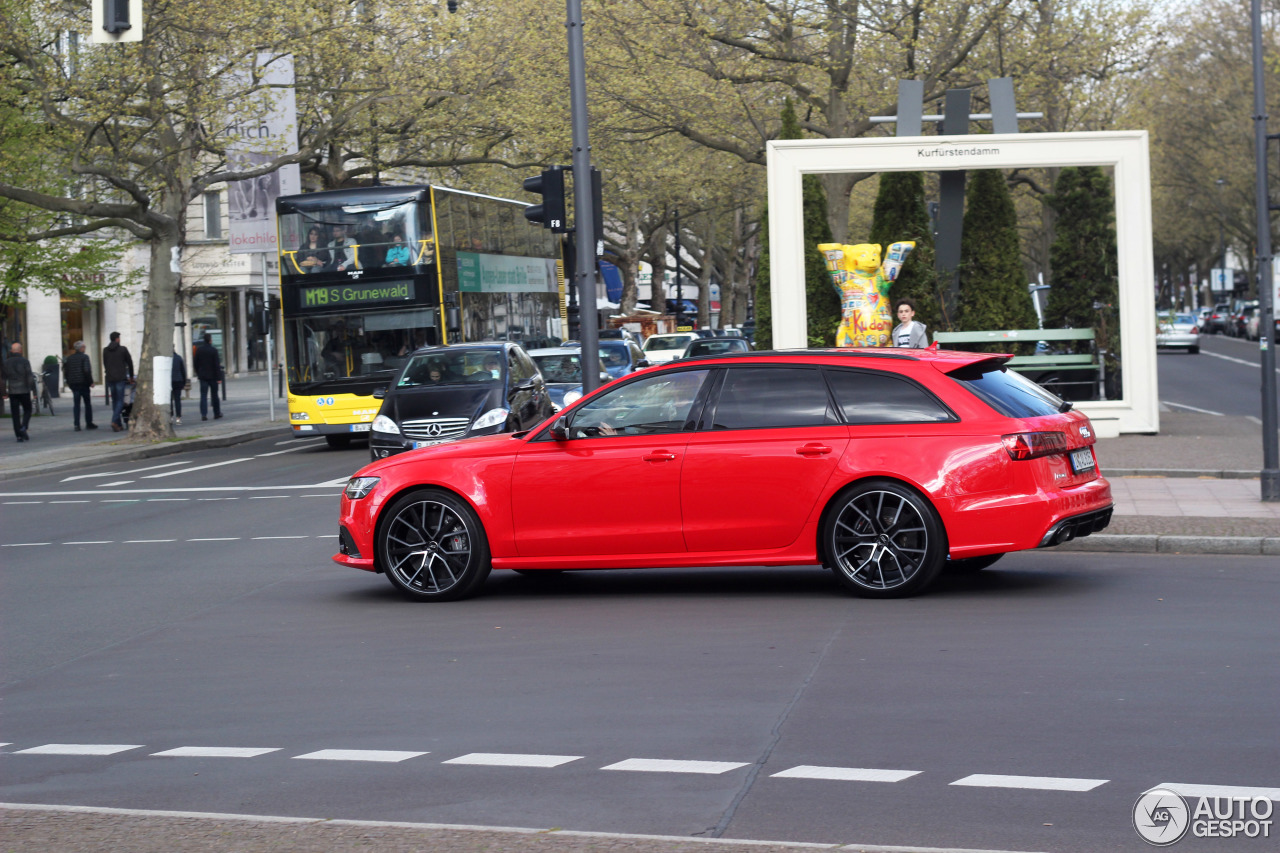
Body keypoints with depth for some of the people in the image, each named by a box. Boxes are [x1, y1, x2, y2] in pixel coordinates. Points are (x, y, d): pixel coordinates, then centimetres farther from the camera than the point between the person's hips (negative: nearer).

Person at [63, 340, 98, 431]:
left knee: (76, 404, 5)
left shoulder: (69, 358, 9)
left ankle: (77, 425, -2)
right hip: (83, 383, -5)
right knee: (87, 403, 6)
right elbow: (87, 370, -17)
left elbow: (66, 371, 11)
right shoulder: (84, 357, -8)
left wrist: (68, 382, 20)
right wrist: (91, 381, -10)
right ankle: (89, 423, 6)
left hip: (73, 384, 5)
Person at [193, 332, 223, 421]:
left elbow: (195, 363, 4)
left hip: (203, 376, 2)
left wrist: (198, 373, 17)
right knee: (215, 395, 11)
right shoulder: (214, 350, -11)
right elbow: (216, 364, -13)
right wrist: (218, 377, -8)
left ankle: (204, 414, -11)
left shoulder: (199, 349, -1)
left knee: (203, 395, 0)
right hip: (212, 376, -2)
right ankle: (217, 413, 19)